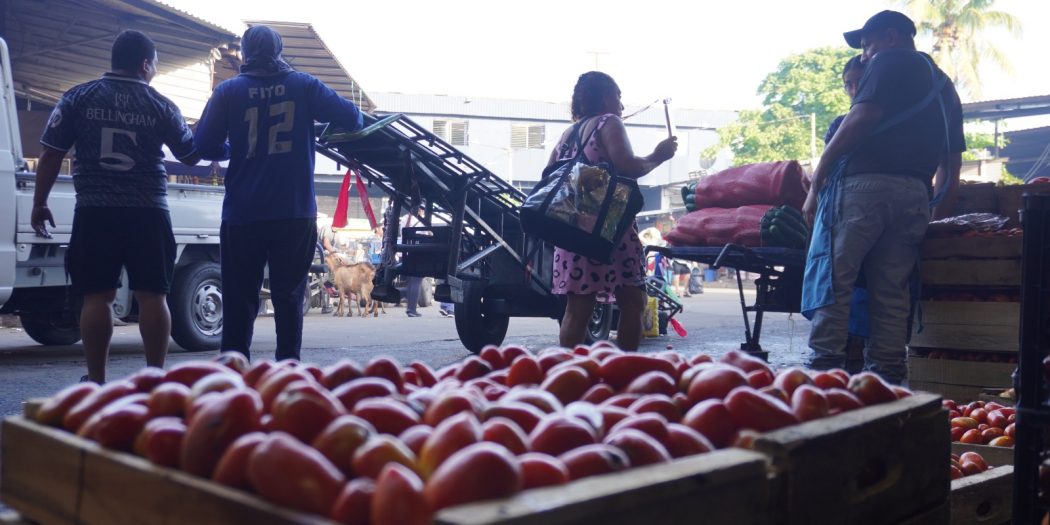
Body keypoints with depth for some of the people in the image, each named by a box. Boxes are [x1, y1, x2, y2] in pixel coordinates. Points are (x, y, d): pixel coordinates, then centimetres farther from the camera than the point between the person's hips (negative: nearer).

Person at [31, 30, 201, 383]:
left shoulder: (78, 98, 4)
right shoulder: (162, 106, 4)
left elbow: (51, 155, 2)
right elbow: (191, 157, 13)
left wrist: (39, 202, 11)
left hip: (95, 211, 1)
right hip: (148, 212, 0)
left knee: (97, 296, 3)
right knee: (152, 295, 4)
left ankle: (96, 383, 4)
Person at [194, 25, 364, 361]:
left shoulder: (229, 91, 2)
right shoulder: (304, 85, 3)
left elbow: (204, 146, 0)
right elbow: (352, 118, -4)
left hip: (242, 217, 0)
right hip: (295, 215, 0)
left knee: (240, 300, 8)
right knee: (289, 298, 9)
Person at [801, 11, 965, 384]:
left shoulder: (891, 61, 4)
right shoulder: (943, 84, 28)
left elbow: (861, 119, -11)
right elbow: (952, 161, 26)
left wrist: (817, 181, -10)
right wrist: (938, 208, 31)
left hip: (864, 184, -7)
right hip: (915, 196, 8)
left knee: (833, 281, -8)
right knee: (891, 292, 7)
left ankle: (825, 370, -13)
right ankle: (886, 379, 5)